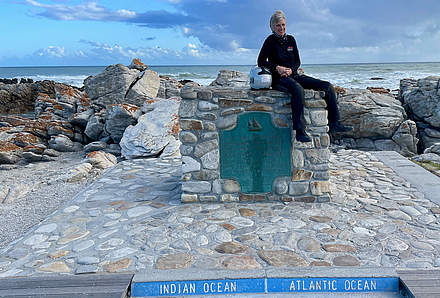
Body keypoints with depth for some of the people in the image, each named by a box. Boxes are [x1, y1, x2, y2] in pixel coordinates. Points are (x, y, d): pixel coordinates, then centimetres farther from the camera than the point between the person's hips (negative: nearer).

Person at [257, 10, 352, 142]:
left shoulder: (290, 39, 15)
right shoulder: (270, 40, 1)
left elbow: (297, 61, 15)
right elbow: (261, 62, -4)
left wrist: (291, 70, -6)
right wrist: (277, 68, -15)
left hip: (294, 75, 7)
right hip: (279, 78, -6)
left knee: (328, 87, -7)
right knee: (298, 89, -41)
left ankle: (334, 124, -5)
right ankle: (299, 131, -41)